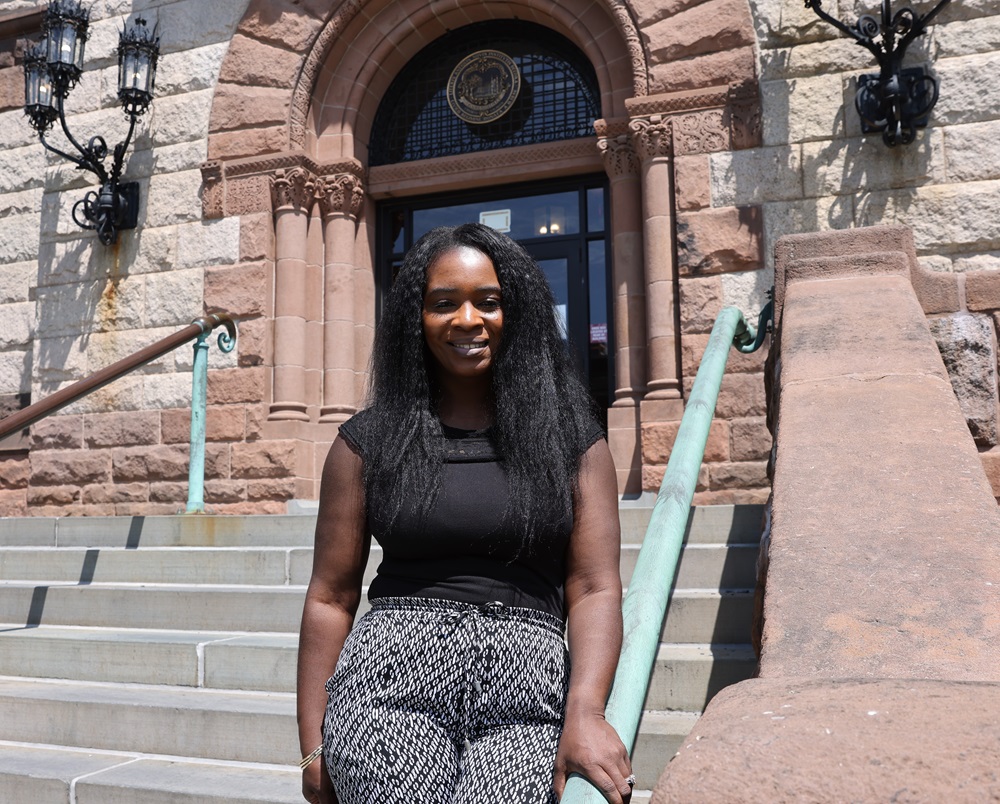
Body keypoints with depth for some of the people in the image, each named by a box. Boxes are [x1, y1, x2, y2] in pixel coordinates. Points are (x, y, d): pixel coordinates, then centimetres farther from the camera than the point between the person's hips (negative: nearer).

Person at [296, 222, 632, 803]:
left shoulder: (572, 439, 7)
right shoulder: (370, 441, 7)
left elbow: (595, 589, 0)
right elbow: (331, 598, 8)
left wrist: (585, 710, -15)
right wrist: (314, 745, 5)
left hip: (526, 696, 1)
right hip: (391, 688, 0)